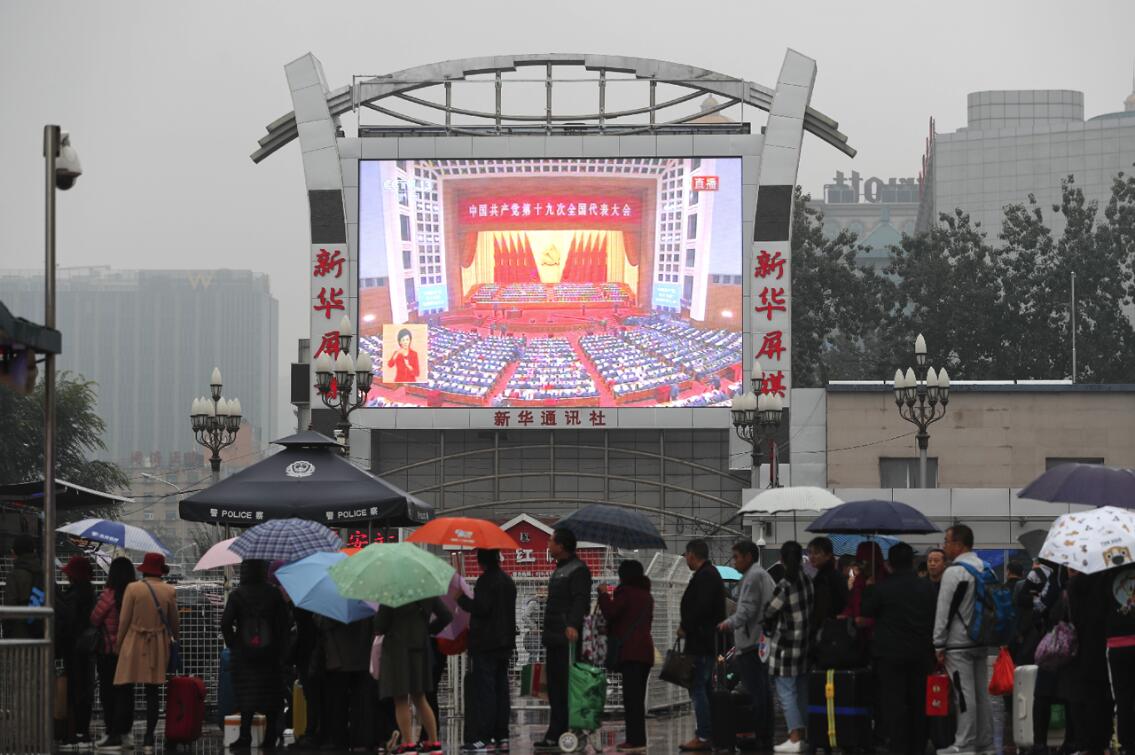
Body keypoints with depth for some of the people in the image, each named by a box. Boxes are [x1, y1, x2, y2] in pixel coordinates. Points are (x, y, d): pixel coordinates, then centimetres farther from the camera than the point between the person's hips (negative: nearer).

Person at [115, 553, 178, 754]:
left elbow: (124, 620, -4)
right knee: (152, 693, 3)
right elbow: (174, 622, 10)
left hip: (133, 646, -2)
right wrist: (174, 640, 27)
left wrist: (119, 644, 6)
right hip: (159, 646, 2)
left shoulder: (132, 588, -6)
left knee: (127, 691, 5)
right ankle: (149, 738, 0)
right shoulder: (169, 591, 1)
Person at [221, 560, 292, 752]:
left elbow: (225, 622, -12)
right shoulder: (274, 594, -2)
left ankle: (245, 738, -7)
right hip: (270, 654, 1)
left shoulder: (237, 595, -6)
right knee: (271, 694, 9)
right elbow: (286, 622, -3)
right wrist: (281, 646, 6)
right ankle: (270, 739, 11)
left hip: (243, 653, -1)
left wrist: (232, 643, 2)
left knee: (246, 695, 1)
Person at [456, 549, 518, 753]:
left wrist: (461, 598, -9)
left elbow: (481, 608, -22)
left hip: (485, 644, -9)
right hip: (504, 643, 9)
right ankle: (501, 737, 10)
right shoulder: (507, 581, 15)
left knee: (485, 690, -9)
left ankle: (483, 738, -13)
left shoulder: (486, 580, -14)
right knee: (501, 690, 9)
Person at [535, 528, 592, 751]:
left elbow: (580, 601, -21)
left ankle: (558, 735, -10)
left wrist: (573, 625, -36)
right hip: (554, 639, 10)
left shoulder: (578, 570, -9)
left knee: (565, 688, -10)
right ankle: (554, 735, 12)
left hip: (567, 638, -10)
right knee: (555, 689, 9)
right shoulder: (559, 570, 22)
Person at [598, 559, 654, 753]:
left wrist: (603, 594, 0)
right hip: (645, 651, 8)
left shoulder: (626, 592, -8)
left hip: (630, 652, -8)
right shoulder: (646, 595, 19)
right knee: (638, 698, 12)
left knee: (631, 697, -10)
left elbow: (610, 612, -16)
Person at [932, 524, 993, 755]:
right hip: (981, 641, 8)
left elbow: (944, 611, -14)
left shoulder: (954, 572, -14)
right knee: (981, 692, 11)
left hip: (958, 644, -8)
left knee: (964, 693, -7)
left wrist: (939, 645, -10)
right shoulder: (985, 569, 10)